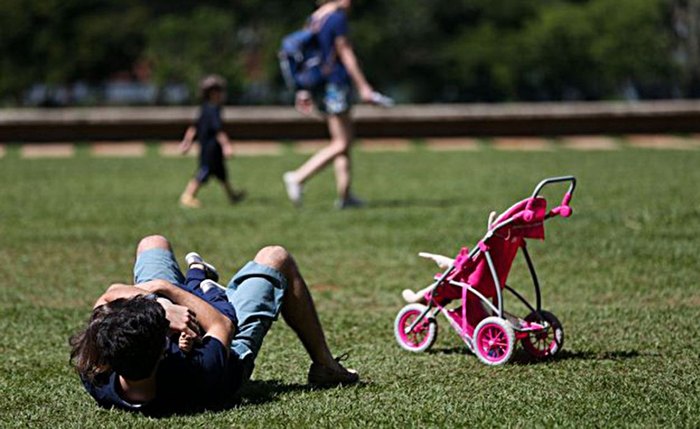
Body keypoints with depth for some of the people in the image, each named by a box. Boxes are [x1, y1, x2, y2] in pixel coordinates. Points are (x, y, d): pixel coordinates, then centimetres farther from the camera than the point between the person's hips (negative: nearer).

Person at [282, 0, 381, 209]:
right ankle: (298, 178, -13)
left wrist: (305, 89, 20)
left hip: (319, 86, 9)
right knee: (340, 144, -5)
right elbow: (346, 55, -13)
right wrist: (363, 87, -10)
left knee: (345, 140, 13)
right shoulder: (338, 18, -12)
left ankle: (344, 195, 12)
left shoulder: (313, 18, 13)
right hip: (336, 83, -9)